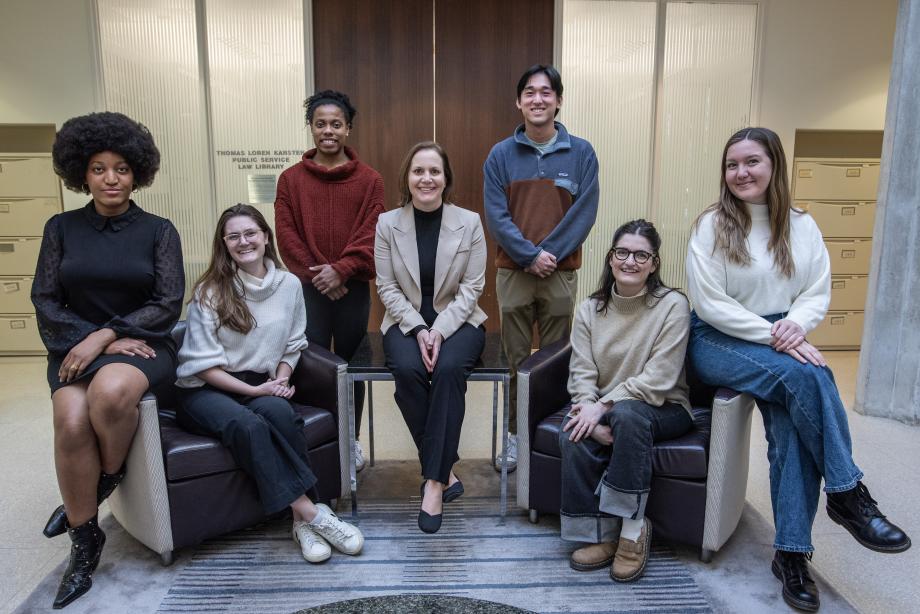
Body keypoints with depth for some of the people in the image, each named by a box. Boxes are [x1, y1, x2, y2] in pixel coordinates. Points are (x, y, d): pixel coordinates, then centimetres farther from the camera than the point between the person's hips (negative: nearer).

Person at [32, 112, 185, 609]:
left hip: (142, 344, -2)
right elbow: (45, 302, 3)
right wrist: (94, 340, -12)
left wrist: (107, 335, -16)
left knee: (110, 392, -36)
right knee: (71, 422, -28)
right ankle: (85, 542, -7)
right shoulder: (61, 228, 8)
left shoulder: (158, 230, 2)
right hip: (76, 346, 2)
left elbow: (168, 304, -5)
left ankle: (106, 482, -5)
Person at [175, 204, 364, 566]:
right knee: (248, 425, -35)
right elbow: (204, 364, -8)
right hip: (206, 390, -2)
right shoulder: (210, 292, -5)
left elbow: (292, 345, 14)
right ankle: (308, 512, -29)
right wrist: (254, 390, -17)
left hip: (261, 387, 3)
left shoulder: (289, 285, 5)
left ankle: (302, 519, -28)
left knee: (279, 411, -33)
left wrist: (281, 379, -5)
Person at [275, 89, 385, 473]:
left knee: (349, 366, 10)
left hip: (353, 288, 0)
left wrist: (340, 270, -17)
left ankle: (351, 441, 26)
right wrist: (316, 272, -12)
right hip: (309, 289, 0)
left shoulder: (369, 180, 2)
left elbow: (371, 236, -5)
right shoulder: (291, 179, 5)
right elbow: (286, 235, -1)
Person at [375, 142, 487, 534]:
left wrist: (440, 329, -17)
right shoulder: (387, 224, 0)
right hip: (406, 321, 1)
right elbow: (387, 287, -2)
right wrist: (418, 329, -15)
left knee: (449, 369, -32)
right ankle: (444, 470, -14)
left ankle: (434, 480, -24)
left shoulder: (469, 223, -3)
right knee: (407, 371, -30)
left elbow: (471, 287, -4)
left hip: (457, 321, -1)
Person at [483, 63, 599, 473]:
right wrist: (529, 256, -14)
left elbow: (584, 213, -5)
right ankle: (516, 436, 21)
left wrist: (549, 253, -13)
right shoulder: (501, 155, 2)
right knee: (516, 359, 8)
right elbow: (495, 215, -4)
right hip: (512, 273, 0)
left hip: (561, 273, 0)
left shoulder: (581, 153, 2)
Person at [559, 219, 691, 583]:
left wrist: (604, 406, -24)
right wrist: (591, 412, -24)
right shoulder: (590, 309, 2)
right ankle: (602, 534, -11)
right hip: (604, 407, 3)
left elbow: (657, 380, -16)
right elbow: (581, 373, -5)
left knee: (628, 414, -36)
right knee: (574, 435, -28)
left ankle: (633, 528, -19)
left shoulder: (673, 305, -10)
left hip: (663, 407, -3)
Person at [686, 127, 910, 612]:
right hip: (718, 342, -3)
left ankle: (792, 553, -11)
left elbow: (818, 293, 6)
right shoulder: (712, 226, -5)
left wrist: (796, 324, -17)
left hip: (781, 343, 4)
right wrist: (772, 336, -18)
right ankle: (847, 494, -12)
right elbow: (711, 304, -11)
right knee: (808, 376, -29)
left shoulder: (802, 227, 8)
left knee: (791, 425, -22)